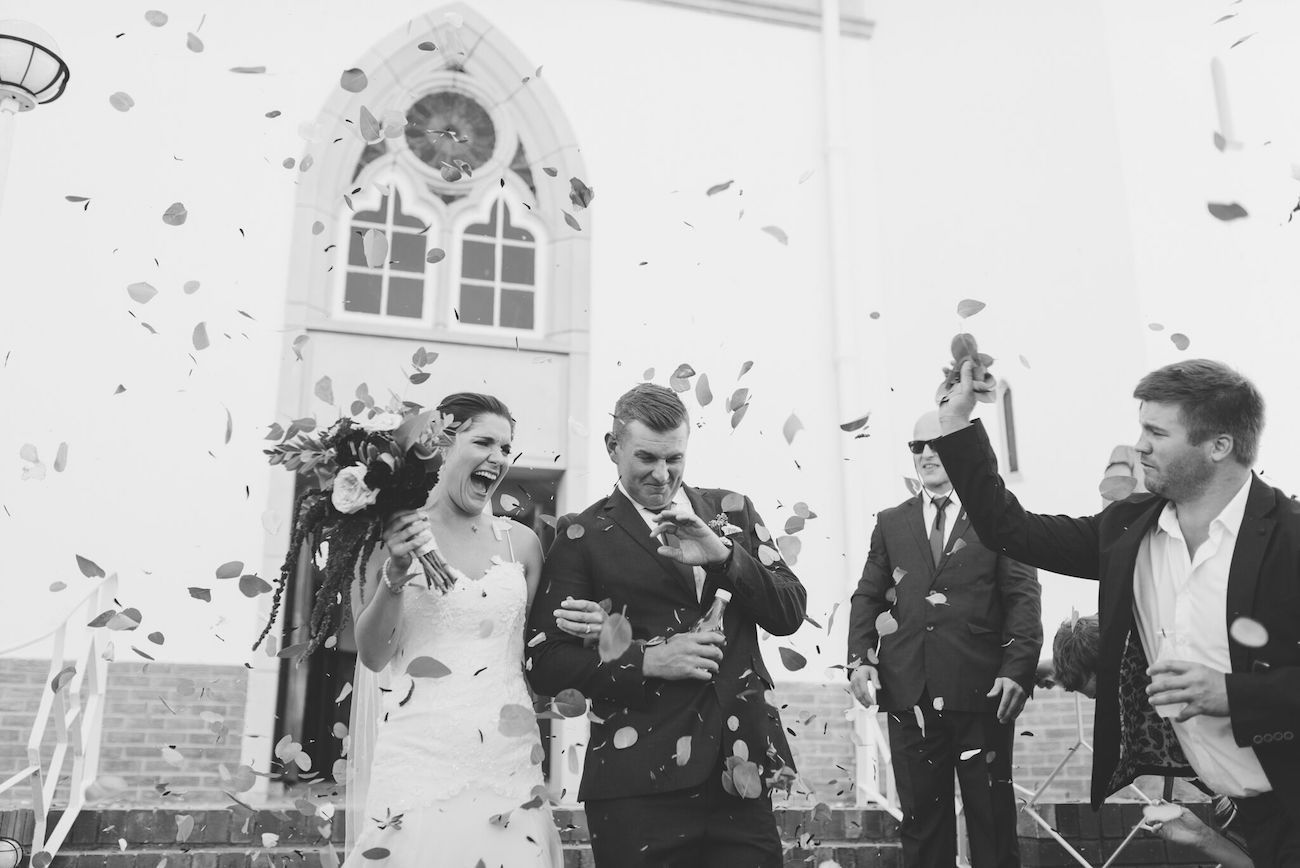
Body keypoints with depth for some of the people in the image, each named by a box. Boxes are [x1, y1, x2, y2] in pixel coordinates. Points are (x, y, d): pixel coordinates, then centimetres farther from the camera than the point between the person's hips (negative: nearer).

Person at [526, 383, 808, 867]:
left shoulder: (731, 512, 10)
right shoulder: (584, 538, 0)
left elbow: (790, 614, 3)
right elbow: (545, 663, -3)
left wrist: (722, 553, -12)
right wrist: (646, 661, -15)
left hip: (742, 774, 3)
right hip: (639, 788, -3)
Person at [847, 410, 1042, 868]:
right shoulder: (891, 523, 14)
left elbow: (1023, 597, -1)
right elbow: (868, 595, 11)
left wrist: (1018, 668, -13)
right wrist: (860, 657, -4)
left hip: (981, 692, -2)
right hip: (909, 693, 2)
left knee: (993, 821, 5)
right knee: (921, 822, 9)